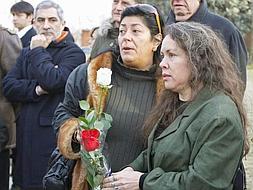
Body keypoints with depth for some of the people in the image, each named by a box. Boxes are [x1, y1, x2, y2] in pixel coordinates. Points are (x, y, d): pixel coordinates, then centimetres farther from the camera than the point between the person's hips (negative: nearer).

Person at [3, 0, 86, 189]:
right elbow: (8, 86, 6)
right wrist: (36, 89, -10)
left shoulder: (74, 53, -3)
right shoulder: (27, 52, 17)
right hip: (27, 133, 6)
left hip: (55, 133, -6)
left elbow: (53, 81, -20)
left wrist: (38, 51, -7)